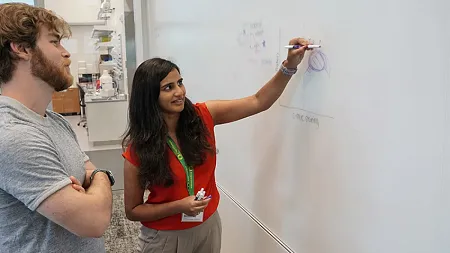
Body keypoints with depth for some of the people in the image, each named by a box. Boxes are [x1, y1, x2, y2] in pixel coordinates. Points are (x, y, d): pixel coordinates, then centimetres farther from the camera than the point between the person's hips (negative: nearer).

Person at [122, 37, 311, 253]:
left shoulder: (203, 116, -12)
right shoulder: (138, 150, -18)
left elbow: (258, 102, -9)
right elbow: (132, 211, -9)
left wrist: (290, 65, -21)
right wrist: (178, 206, -24)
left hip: (208, 227, 4)